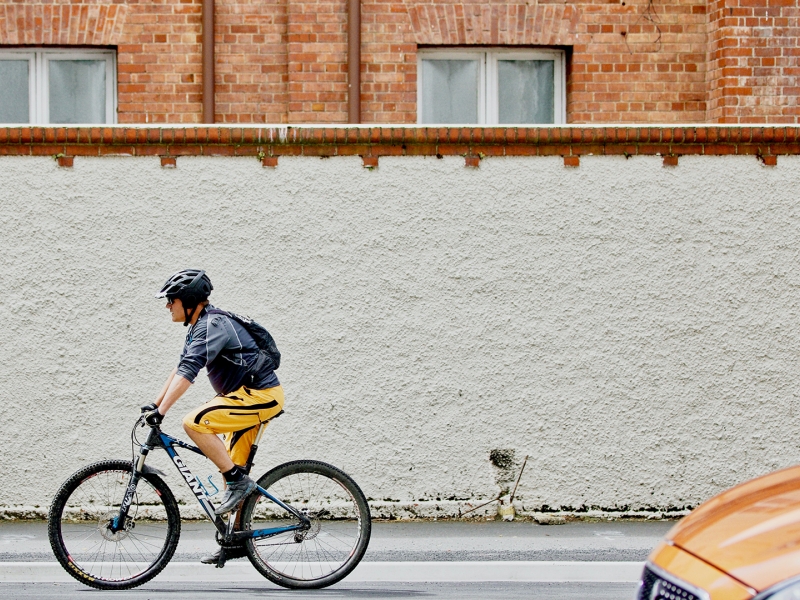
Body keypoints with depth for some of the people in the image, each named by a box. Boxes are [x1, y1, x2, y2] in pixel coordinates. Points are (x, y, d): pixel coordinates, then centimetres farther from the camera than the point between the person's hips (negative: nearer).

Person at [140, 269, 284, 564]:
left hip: (261, 395, -10)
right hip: (250, 396, 10)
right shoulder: (199, 327, 14)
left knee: (194, 423, -23)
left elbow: (188, 372, -28)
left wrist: (161, 410, -32)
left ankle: (239, 480, -15)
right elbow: (180, 369, 21)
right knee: (231, 473, 12)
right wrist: (155, 404, 16)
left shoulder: (213, 325, -18)